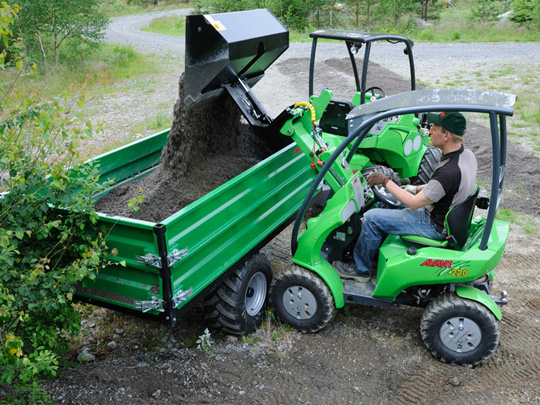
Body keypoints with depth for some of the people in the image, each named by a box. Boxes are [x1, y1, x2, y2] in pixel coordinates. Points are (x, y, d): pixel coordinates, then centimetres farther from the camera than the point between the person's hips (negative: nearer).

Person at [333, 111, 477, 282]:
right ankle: (378, 248, 33)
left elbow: (414, 203, -26)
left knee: (372, 218, -10)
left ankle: (361, 269, 8)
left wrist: (385, 181, -18)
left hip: (435, 226, -10)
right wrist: (416, 188, 10)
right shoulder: (467, 154, -4)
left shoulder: (449, 171, -34)